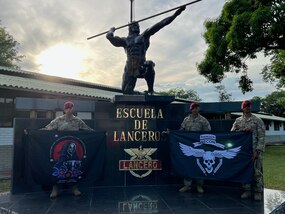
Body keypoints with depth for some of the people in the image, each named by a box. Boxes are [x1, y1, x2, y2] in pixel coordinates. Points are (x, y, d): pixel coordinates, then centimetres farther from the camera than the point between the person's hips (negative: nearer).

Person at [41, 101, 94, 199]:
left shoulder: (78, 121, 6)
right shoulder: (58, 120, 2)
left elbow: (88, 129, 8)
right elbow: (47, 129, -2)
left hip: (74, 147, 1)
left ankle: (74, 188, 18)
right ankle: (55, 189, 13)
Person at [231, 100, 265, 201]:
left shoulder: (257, 120, 1)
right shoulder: (238, 121, 10)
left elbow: (261, 137, -4)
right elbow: (232, 132, 4)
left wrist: (257, 151, -11)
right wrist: (242, 130, -12)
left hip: (255, 150, -3)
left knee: (257, 171, 0)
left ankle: (258, 192, 12)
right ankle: (246, 191, 18)